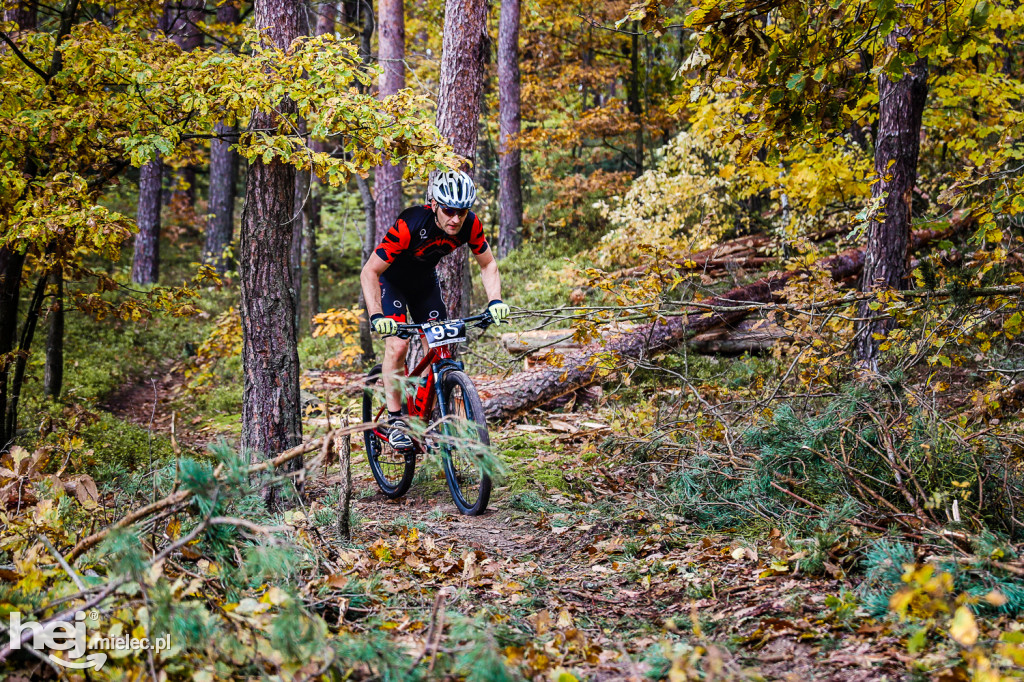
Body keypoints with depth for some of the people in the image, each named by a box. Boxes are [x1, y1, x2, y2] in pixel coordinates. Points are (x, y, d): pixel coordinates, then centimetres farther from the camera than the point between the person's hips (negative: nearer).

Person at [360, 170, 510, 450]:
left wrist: (495, 300, -26)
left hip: (424, 280, 5)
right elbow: (369, 272, -34)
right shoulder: (410, 225, -38)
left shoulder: (470, 225, -25)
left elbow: (488, 264, -9)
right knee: (398, 345, -21)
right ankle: (394, 421, -11)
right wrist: (376, 316, -45)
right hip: (390, 279, -4)